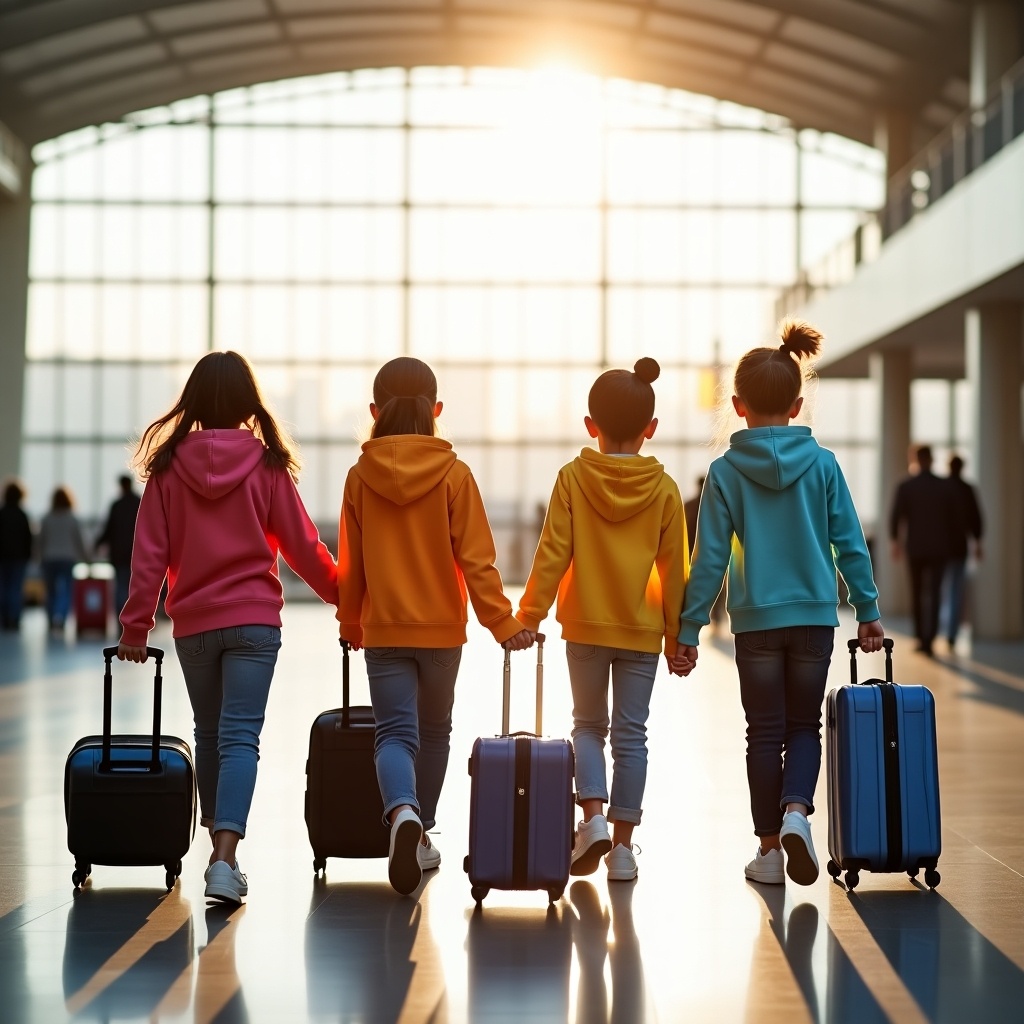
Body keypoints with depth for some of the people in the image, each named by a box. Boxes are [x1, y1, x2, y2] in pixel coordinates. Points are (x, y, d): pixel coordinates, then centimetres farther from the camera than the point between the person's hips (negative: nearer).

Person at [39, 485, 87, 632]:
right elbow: (79, 542, 2)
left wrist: (41, 559, 15)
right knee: (66, 591, -3)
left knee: (51, 592, 11)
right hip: (67, 559, -2)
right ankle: (60, 617, -26)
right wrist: (85, 558, 15)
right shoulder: (72, 520, -3)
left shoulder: (46, 519, 0)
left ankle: (52, 623, 13)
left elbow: (41, 541, 3)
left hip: (49, 559, 2)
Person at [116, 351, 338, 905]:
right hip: (254, 620, -2)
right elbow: (303, 548, 0)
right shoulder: (266, 466, -4)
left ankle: (220, 847, 31)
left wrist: (136, 626, 5)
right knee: (240, 737, -5)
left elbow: (150, 554, -1)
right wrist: (346, 595, 13)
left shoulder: (168, 468, -1)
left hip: (192, 625, 2)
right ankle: (224, 858, -21)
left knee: (210, 734, 19)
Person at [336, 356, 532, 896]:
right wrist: (501, 621, -3)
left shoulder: (360, 477, -4)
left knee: (395, 732, -2)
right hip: (442, 628, 0)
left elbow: (350, 563, 3)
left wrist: (350, 622, 17)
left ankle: (402, 812, -31)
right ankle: (421, 836, 29)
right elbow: (476, 557, -10)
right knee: (434, 731, 18)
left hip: (383, 629, 0)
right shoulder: (454, 475, -8)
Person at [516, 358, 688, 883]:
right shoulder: (664, 489, -3)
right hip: (642, 629, 0)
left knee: (588, 724, 15)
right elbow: (673, 567, 0)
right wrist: (677, 632, 9)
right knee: (630, 735, 7)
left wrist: (529, 614, -1)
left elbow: (553, 553, -8)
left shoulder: (573, 478, -6)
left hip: (585, 625, 0)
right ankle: (622, 845, 8)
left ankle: (593, 818, -3)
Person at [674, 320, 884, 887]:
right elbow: (850, 543, 0)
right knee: (804, 725, 13)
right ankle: (796, 810, -12)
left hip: (756, 620, -1)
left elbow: (710, 558, -6)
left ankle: (770, 847, 13)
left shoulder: (725, 472, -6)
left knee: (766, 732, 10)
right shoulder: (823, 464, -3)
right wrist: (867, 611, 9)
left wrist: (689, 630, 0)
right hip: (815, 615, 1)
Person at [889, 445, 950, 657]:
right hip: (939, 547, 0)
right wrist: (948, 540, 15)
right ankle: (928, 641, -13)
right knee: (934, 594, -2)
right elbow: (952, 517, 1)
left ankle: (920, 637, 17)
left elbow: (896, 516, -8)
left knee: (917, 593, 15)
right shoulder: (944, 486, -2)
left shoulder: (906, 486, -5)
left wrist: (895, 541, 6)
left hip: (915, 547, 0)